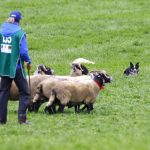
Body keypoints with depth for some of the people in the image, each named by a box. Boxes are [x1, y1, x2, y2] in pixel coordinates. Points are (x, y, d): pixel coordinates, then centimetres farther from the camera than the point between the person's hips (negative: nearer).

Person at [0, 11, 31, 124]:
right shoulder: (19, 33, -12)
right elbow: (23, 52, -16)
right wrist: (28, 62, 2)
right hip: (16, 67, -5)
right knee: (24, 92, 6)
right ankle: (22, 118, -4)